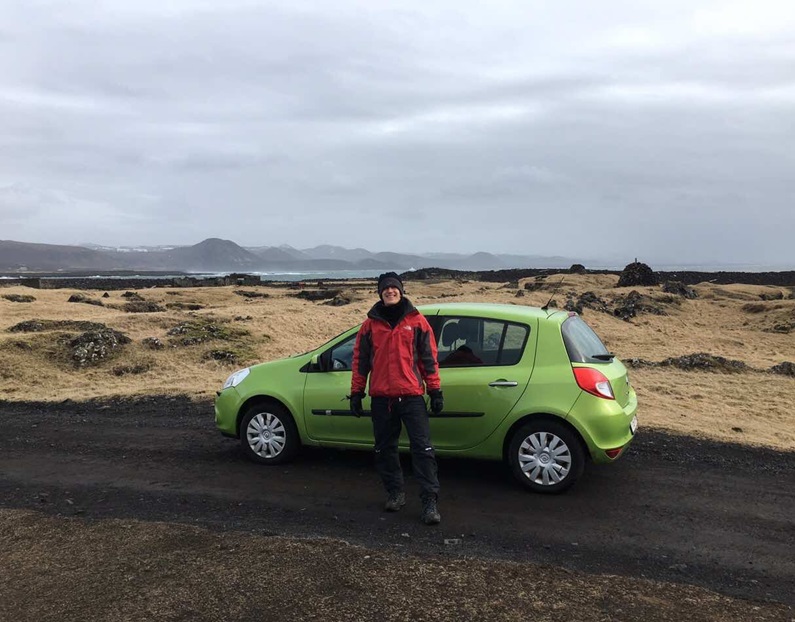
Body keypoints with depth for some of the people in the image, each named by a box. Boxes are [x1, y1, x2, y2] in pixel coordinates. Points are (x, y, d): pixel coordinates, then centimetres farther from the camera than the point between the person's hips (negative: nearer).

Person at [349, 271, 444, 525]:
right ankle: (395, 493, 27)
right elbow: (360, 360, 11)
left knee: (422, 448, -6)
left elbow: (429, 358, 4)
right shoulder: (370, 325, 8)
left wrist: (435, 390, 1)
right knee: (384, 449, 11)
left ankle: (430, 501, -2)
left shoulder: (417, 321, 3)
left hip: (411, 395, -2)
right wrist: (356, 393, 9)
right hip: (381, 398, 3)